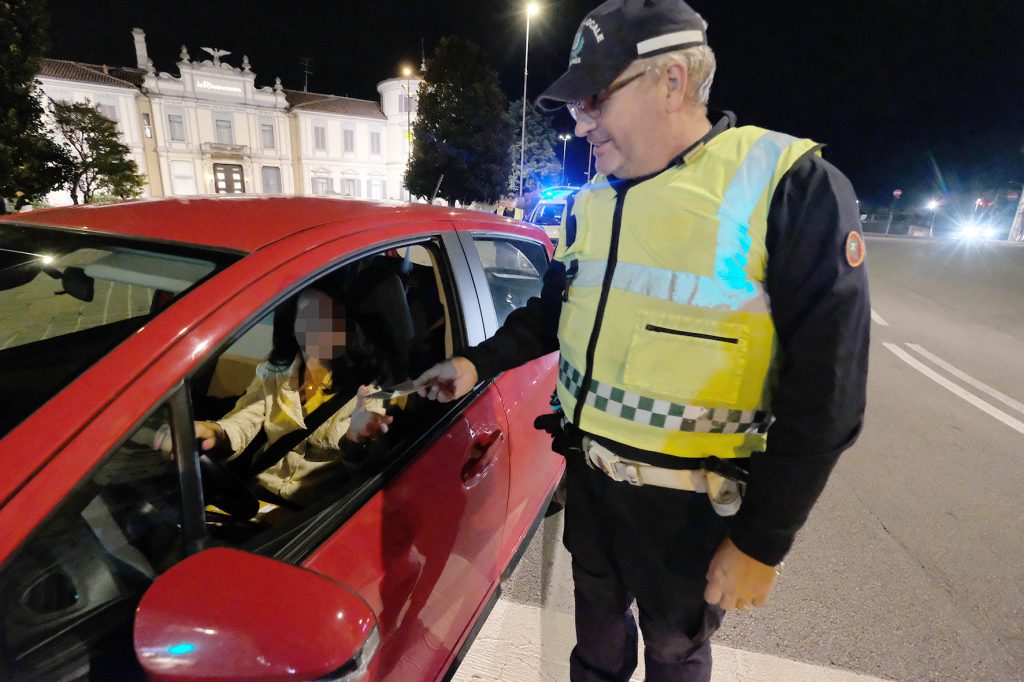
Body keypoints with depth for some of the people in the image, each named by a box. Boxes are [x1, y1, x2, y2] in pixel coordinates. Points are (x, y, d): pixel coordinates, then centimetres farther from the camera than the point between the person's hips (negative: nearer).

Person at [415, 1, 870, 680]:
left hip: (685, 500, -5)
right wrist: (479, 362, 4)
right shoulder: (591, 203, 3)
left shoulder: (792, 185, -17)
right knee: (598, 622, 27)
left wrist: (761, 541, -13)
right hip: (588, 473, 5)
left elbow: (824, 392, -16)